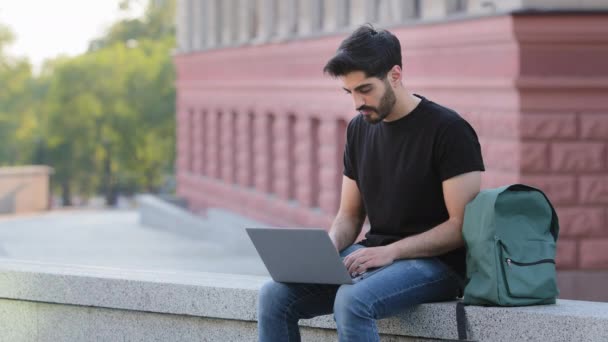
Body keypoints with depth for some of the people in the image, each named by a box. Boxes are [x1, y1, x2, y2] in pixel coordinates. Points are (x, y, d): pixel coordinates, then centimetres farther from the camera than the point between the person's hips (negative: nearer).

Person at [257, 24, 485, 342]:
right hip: (372, 256, 7)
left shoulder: (447, 130, -10)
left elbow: (462, 224, -14)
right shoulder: (359, 129, 11)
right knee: (275, 295, -13)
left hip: (433, 262, -7)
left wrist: (390, 251, -22)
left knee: (352, 301, -35)